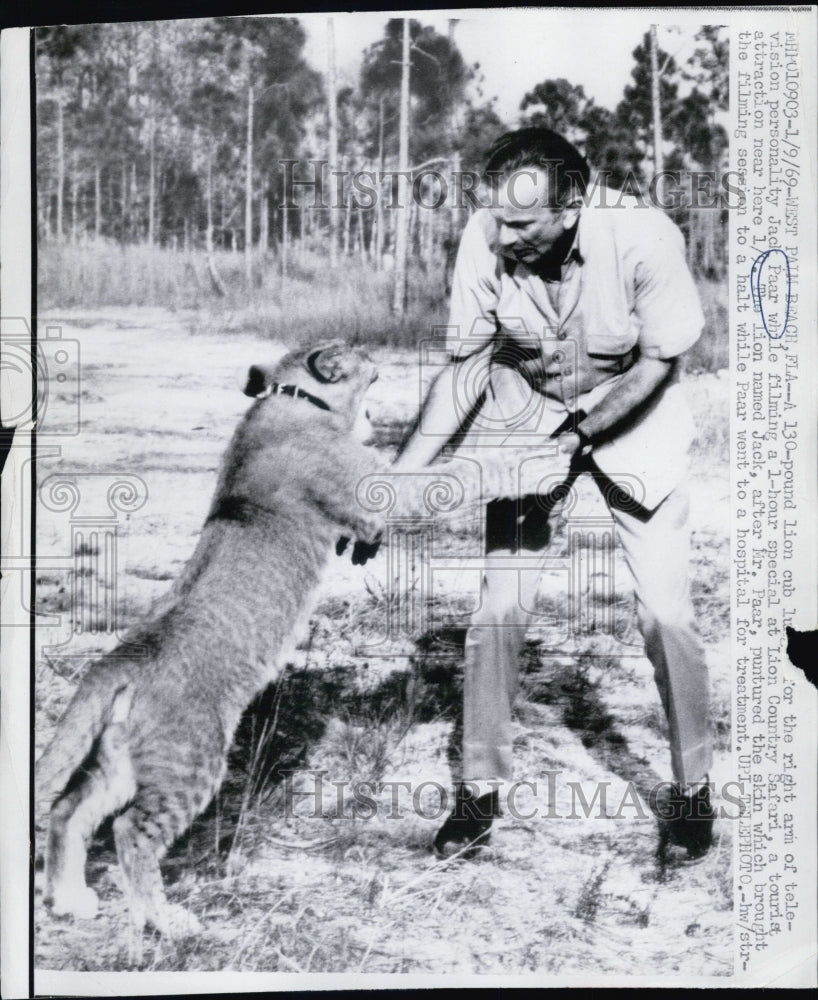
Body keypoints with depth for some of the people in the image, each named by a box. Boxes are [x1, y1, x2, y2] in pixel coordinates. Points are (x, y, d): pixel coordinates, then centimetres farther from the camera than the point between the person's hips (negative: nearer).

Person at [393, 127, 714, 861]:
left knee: (665, 611, -4)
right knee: (500, 607, -3)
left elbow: (658, 363, -16)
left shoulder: (643, 237, -29)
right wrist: (400, 476, -19)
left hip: (631, 415, -1)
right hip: (523, 415, 2)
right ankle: (482, 789, 13)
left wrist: (578, 439, -24)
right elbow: (465, 365, -13)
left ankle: (692, 785, 17)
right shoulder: (485, 240, -23)